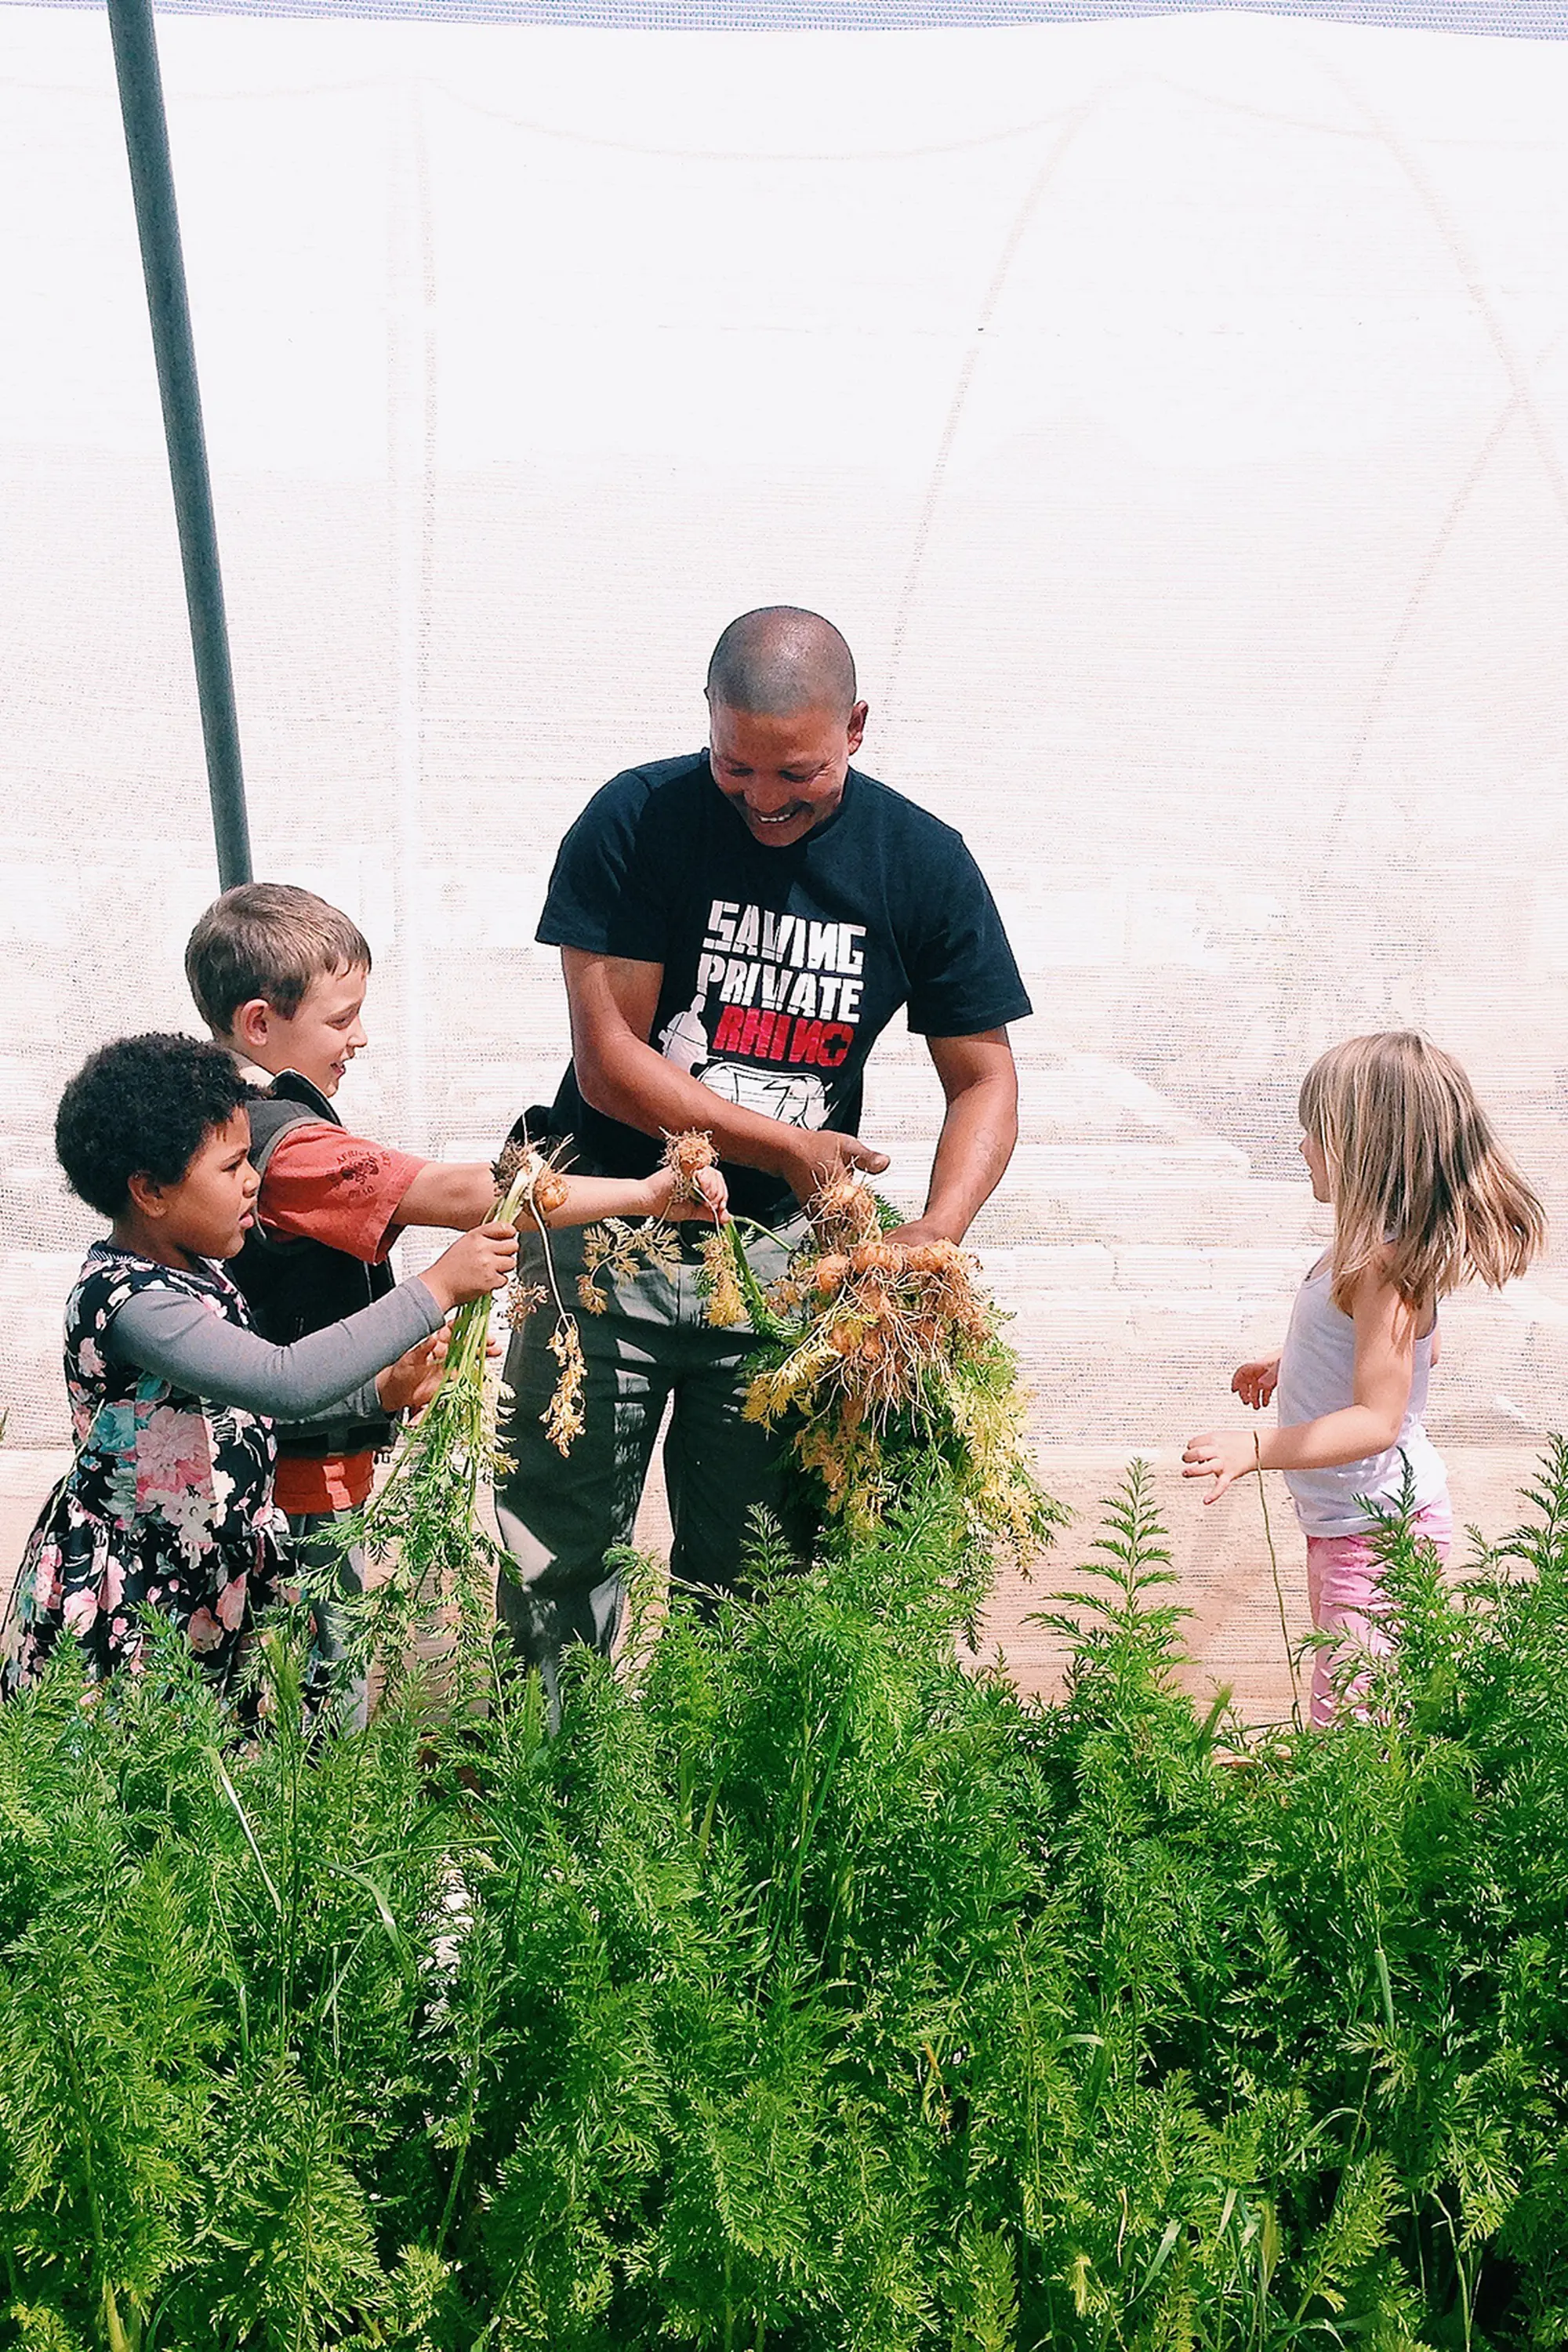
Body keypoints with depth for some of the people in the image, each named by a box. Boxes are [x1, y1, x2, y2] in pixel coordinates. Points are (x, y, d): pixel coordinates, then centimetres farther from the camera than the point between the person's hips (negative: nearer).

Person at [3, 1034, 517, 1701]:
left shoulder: (193, 1269, 4)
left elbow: (249, 1395, 16)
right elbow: (284, 1383, -37)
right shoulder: (127, 1302, -26)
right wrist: (435, 1289, -34)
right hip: (129, 1599, -8)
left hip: (222, 1565, 9)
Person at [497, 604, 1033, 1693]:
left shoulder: (923, 861, -4)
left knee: (745, 1571, 10)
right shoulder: (635, 823, -10)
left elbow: (984, 1078, -1)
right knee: (556, 1556, 4)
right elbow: (609, 1063, -13)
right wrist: (787, 1145, -18)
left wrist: (936, 1234, -18)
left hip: (781, 1249, 2)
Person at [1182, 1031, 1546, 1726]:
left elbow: (1377, 1419, -30)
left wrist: (1254, 1449, -36)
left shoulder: (1381, 1264, -29)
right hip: (1349, 1516, 11)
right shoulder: (1392, 1247, 3)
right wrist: (1289, 1365, 25)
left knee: (1345, 1720, -4)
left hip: (1377, 1531, -11)